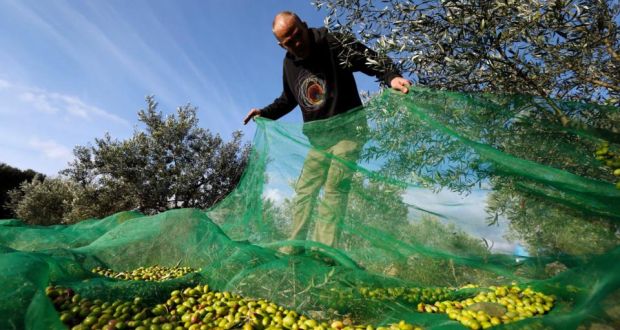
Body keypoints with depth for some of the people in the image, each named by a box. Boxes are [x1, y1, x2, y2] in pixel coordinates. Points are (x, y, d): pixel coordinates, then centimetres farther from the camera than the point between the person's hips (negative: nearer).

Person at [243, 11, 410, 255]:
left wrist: (391, 77, -35)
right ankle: (294, 246, 19)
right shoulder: (289, 63, 8)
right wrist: (265, 113, 10)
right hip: (318, 139, 7)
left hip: (347, 132, -6)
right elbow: (288, 100, 22)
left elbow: (370, 60, -15)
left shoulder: (333, 43, -10)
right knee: (304, 191, 7)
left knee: (333, 191, -14)